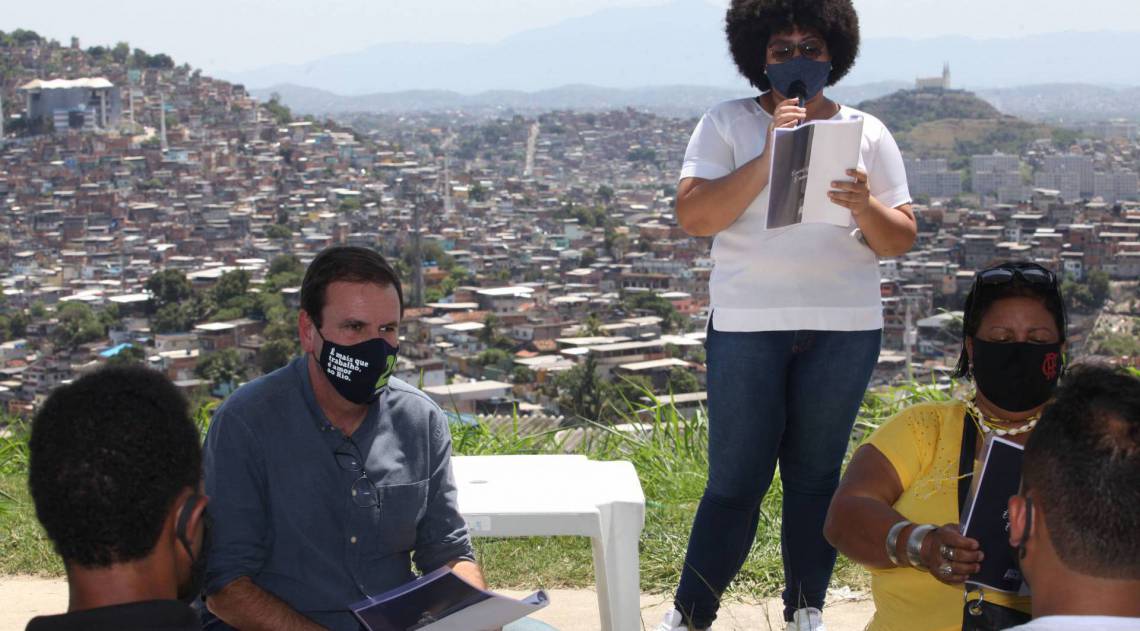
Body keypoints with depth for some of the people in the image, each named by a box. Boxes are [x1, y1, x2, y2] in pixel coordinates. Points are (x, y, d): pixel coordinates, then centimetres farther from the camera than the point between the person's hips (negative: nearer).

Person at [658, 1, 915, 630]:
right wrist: (768, 157, -18)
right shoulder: (726, 124, 3)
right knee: (736, 478, 0)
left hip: (844, 327, 2)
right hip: (747, 325, -2)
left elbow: (901, 240, 6)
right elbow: (693, 215, -10)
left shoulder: (867, 132, 9)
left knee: (816, 472, 8)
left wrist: (865, 207, -16)